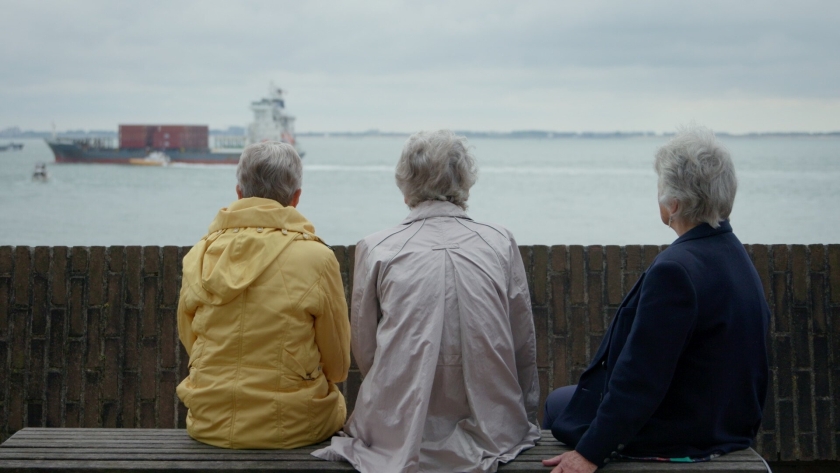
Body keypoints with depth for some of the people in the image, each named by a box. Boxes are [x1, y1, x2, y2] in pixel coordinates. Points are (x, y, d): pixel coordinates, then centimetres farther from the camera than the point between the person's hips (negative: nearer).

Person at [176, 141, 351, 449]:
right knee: (336, 404, 27)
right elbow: (338, 367, -5)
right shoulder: (317, 258, -14)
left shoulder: (198, 256, -3)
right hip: (292, 428, -4)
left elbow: (190, 345, 9)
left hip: (209, 425, 4)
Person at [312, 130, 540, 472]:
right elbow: (524, 349, 6)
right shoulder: (501, 243, 1)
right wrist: (523, 421, 20)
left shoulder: (376, 249, -1)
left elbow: (365, 352, 5)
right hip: (491, 428, 1)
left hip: (401, 434, 0)